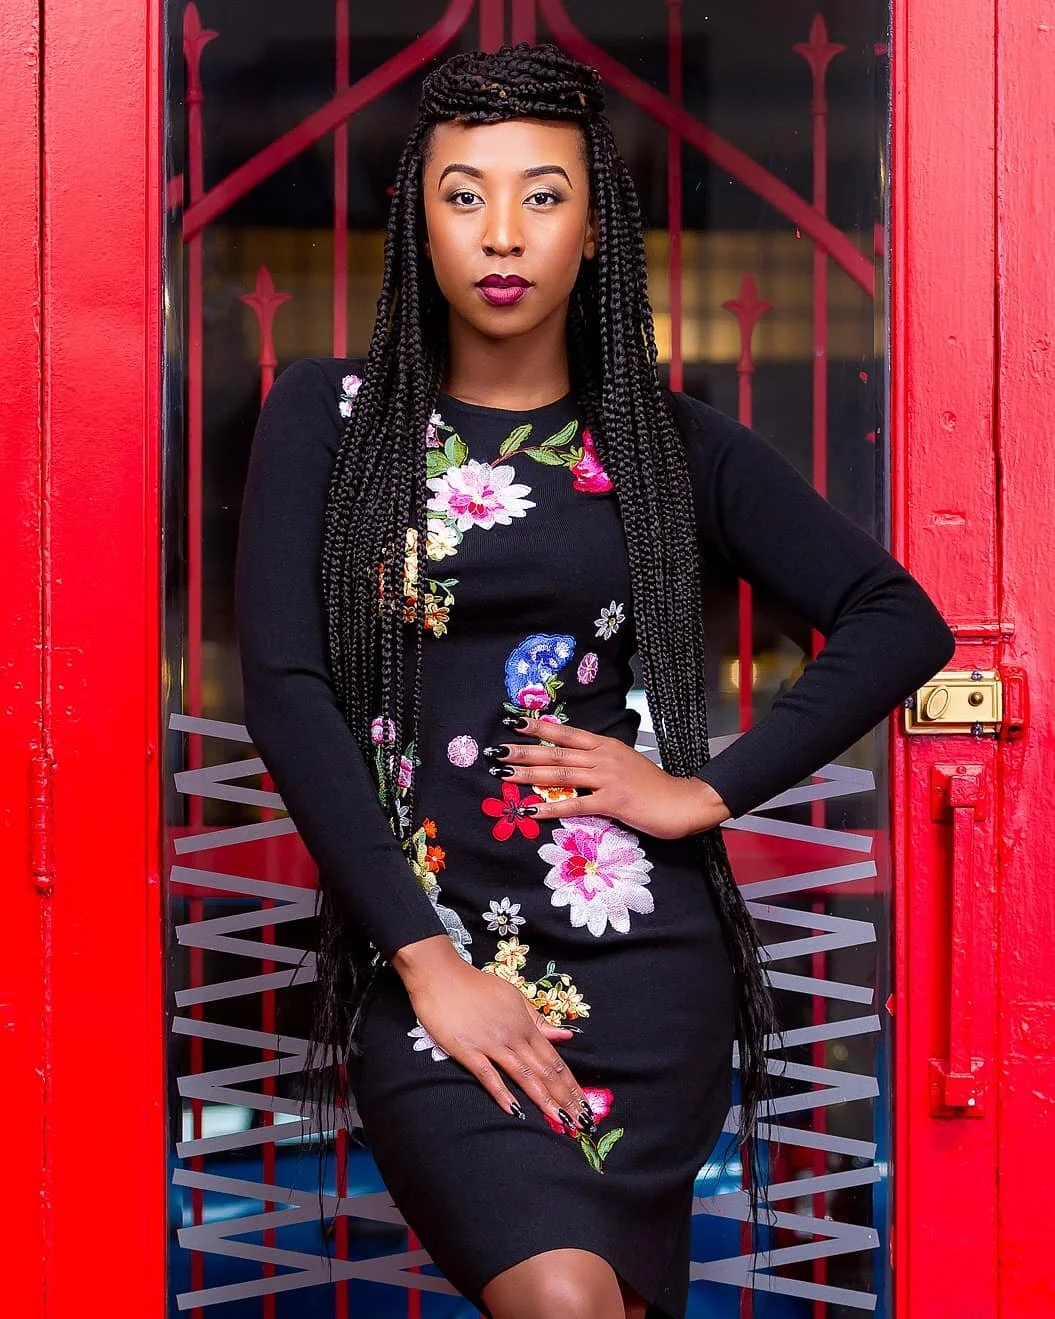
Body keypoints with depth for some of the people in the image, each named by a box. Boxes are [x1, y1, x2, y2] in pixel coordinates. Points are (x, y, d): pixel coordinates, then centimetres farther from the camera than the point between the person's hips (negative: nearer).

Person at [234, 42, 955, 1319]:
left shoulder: (669, 442, 10)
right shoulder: (329, 416, 7)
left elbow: (900, 622, 8)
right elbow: (284, 687, -3)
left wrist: (705, 791, -2)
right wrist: (428, 960, -10)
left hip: (637, 942, 1)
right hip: (420, 942, -1)